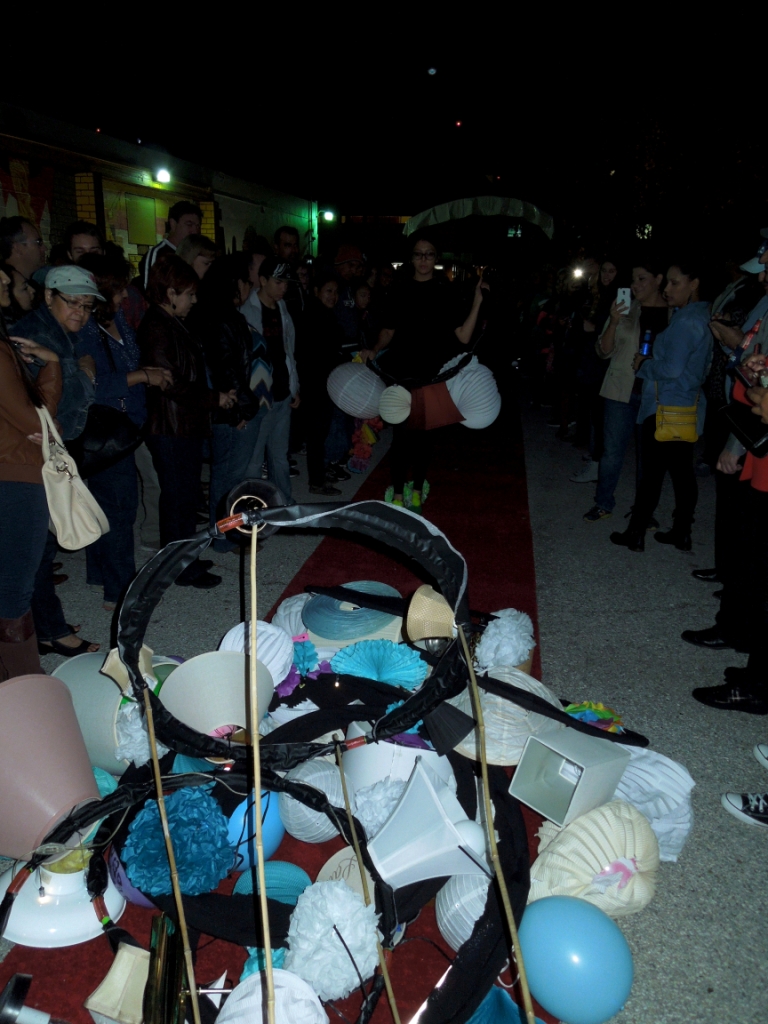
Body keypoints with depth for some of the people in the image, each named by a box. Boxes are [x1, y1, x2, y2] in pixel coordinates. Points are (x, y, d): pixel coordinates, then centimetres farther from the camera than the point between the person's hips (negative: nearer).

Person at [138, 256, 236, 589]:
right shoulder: (157, 328, -16)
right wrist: (215, 398, -14)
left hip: (186, 426, 10)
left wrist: (217, 395, 7)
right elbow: (171, 383, -22)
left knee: (185, 495, 17)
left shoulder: (172, 324, 15)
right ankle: (182, 568, 10)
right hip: (171, 428, -10)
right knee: (179, 497, -1)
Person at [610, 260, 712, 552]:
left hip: (665, 409, -9)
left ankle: (635, 534, 6)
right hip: (687, 407, 9)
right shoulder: (701, 316, 13)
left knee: (653, 472, -2)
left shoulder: (685, 321, -17)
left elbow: (672, 369, -23)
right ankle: (682, 533, 19)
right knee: (682, 472, 12)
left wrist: (643, 365, -6)